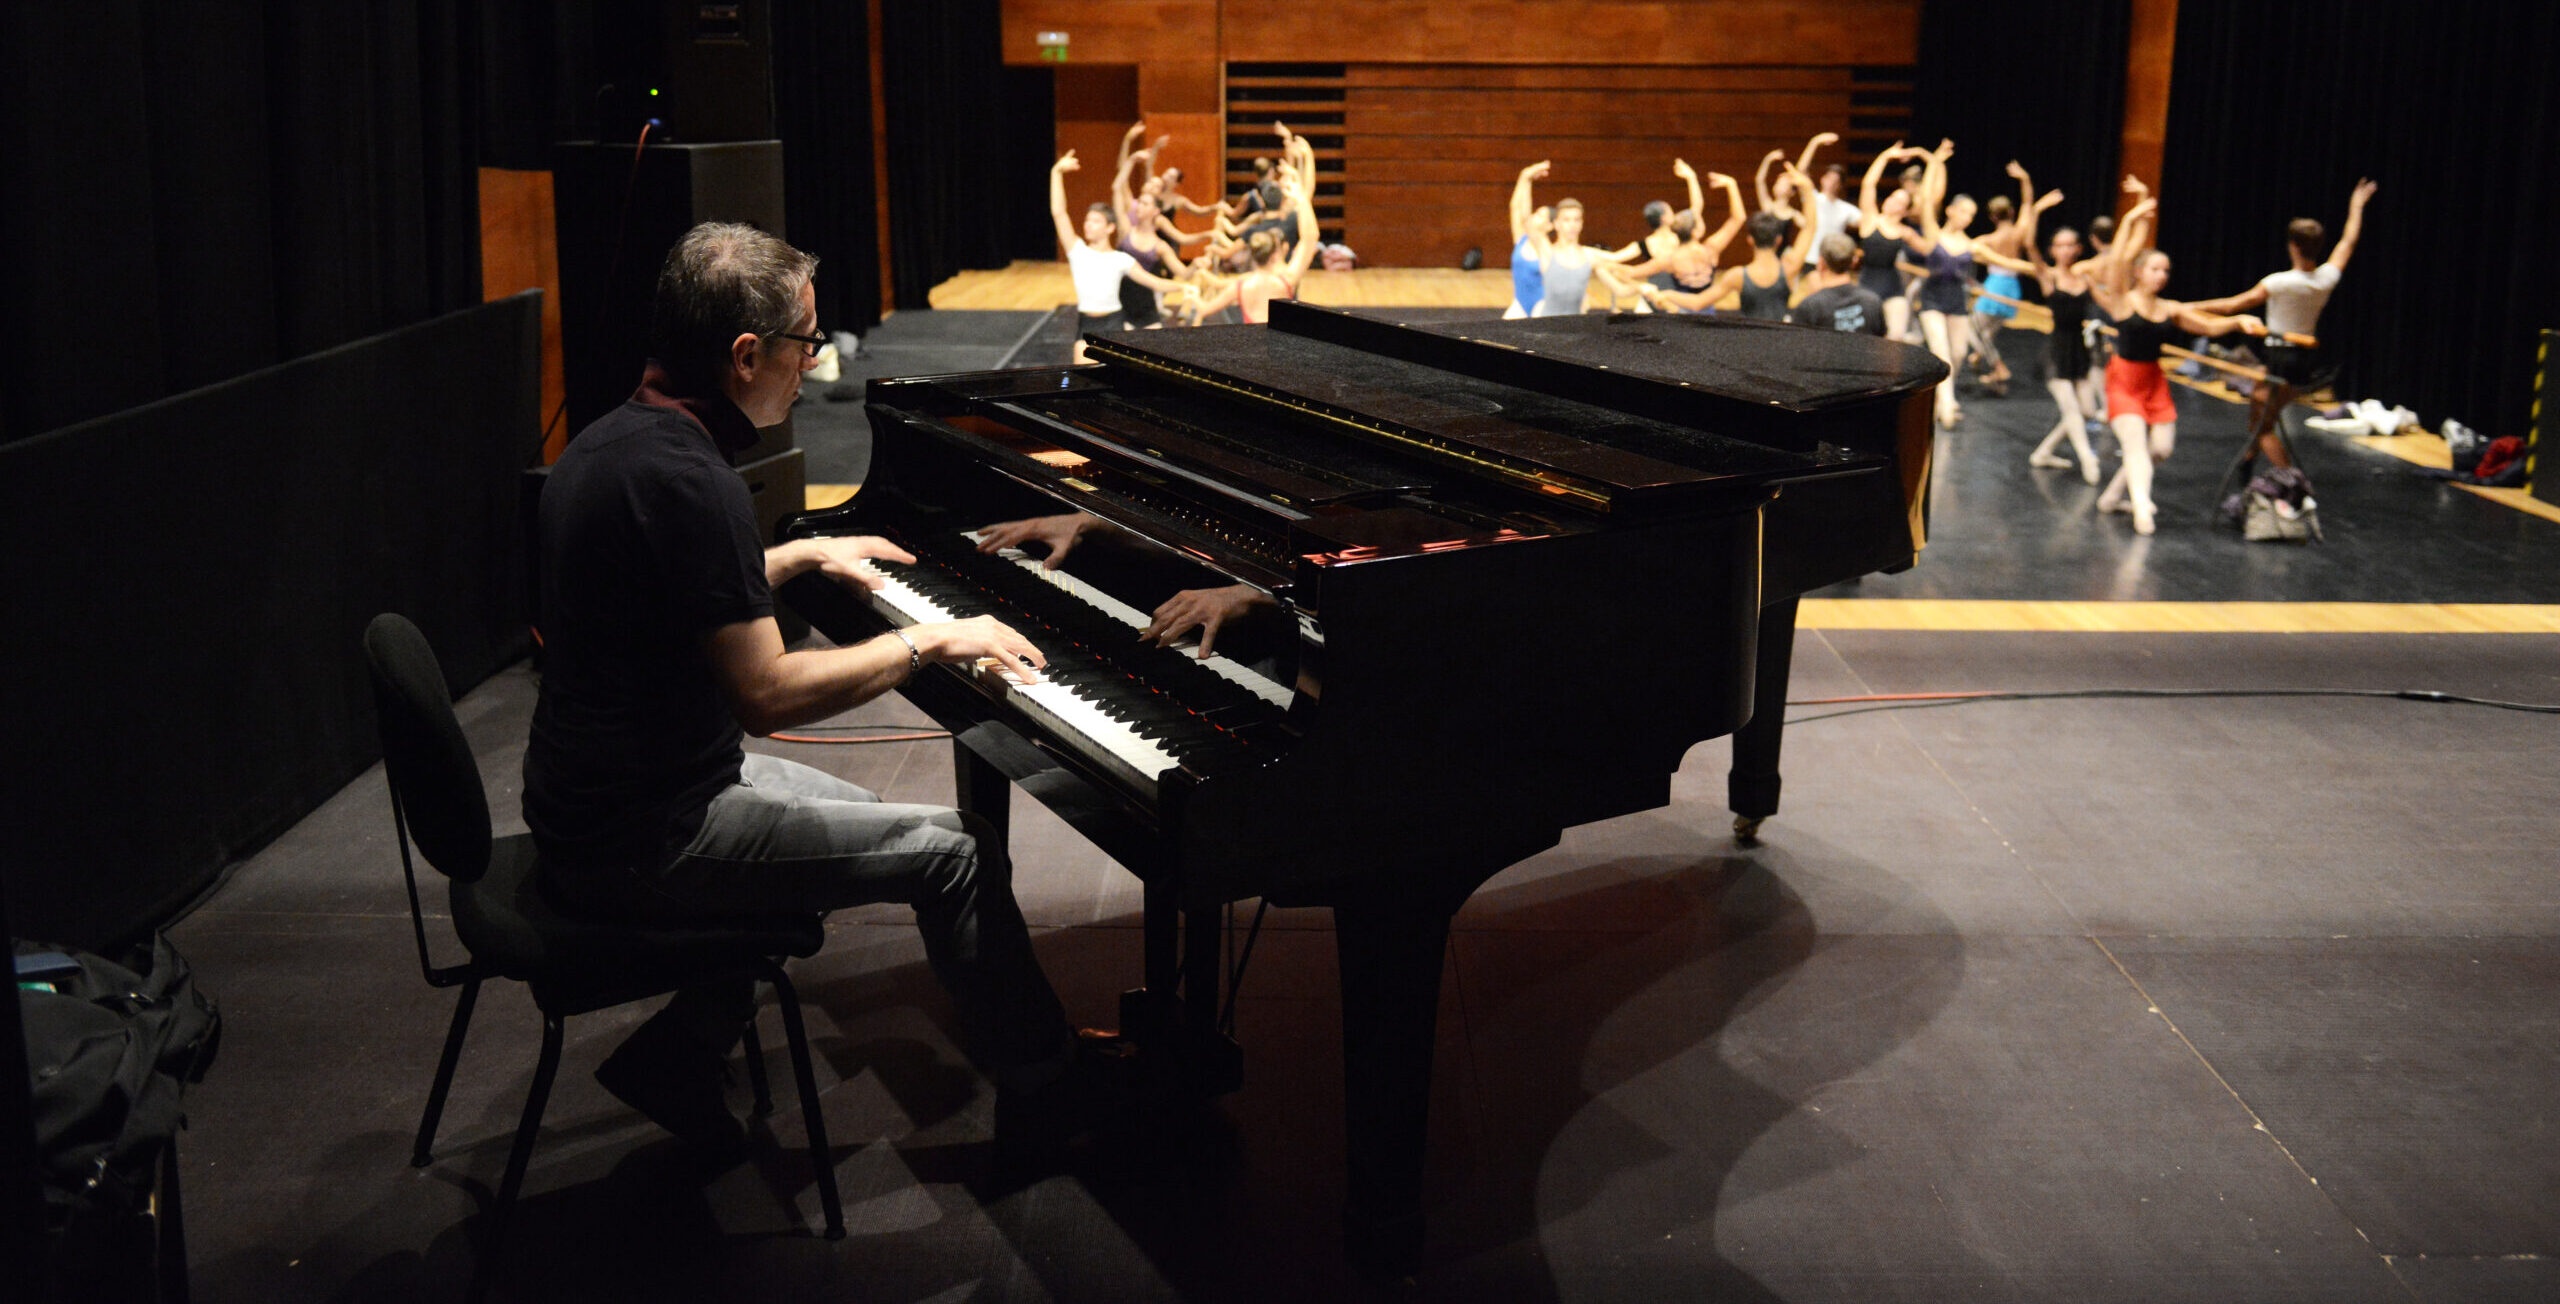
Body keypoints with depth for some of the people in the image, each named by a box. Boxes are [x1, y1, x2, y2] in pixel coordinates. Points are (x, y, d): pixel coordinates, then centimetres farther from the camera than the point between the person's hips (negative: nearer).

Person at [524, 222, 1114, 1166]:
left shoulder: (611, 442, 6)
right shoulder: (687, 481, -25)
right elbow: (768, 696, -25)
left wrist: (804, 555, 30)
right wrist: (928, 640, -15)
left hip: (592, 794, 10)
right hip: (641, 845, -10)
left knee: (850, 818, 27)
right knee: (957, 849, -5)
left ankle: (677, 1055, 25)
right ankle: (1046, 1087, 12)